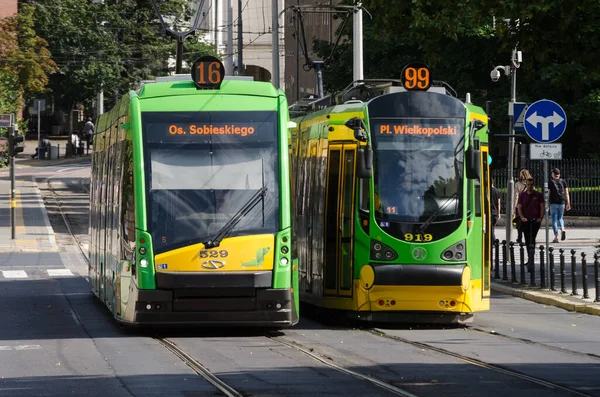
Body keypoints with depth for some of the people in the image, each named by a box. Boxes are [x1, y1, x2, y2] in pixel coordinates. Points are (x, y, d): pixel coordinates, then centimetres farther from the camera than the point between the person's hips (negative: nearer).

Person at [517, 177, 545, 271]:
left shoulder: (539, 195, 5)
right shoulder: (522, 195, 12)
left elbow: (542, 207, 4)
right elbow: (519, 207, 8)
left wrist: (541, 218, -9)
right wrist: (522, 217, -8)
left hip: (535, 220, -4)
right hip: (525, 221, 4)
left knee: (532, 240, -17)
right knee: (527, 241, 9)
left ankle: (530, 261, -24)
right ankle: (530, 259, 21)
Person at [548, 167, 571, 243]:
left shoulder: (550, 182, 0)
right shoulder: (563, 181, 8)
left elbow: (548, 194, -3)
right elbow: (566, 193, 5)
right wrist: (568, 203, 7)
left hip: (553, 203, -3)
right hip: (562, 202, 3)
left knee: (554, 220, 2)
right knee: (560, 218, 20)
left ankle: (556, 237, -2)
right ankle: (562, 230, -8)